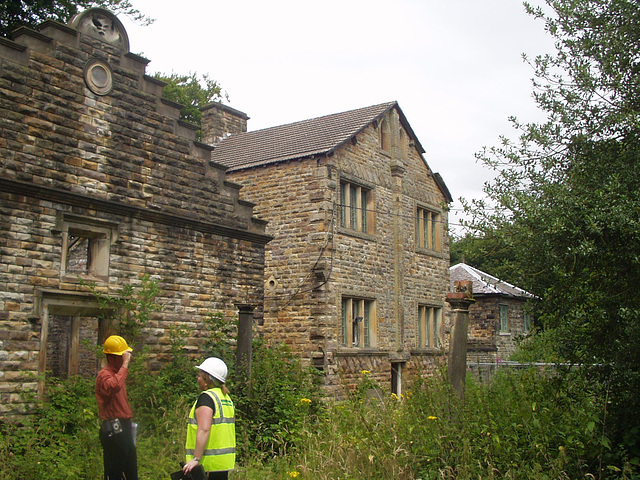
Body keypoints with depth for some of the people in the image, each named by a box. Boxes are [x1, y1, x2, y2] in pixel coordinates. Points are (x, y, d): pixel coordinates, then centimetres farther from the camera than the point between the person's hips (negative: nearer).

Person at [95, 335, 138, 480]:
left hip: (124, 428, 10)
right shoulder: (104, 375, -12)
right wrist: (125, 364, -30)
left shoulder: (118, 373, 18)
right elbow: (114, 386, -38)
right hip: (113, 430, -10)